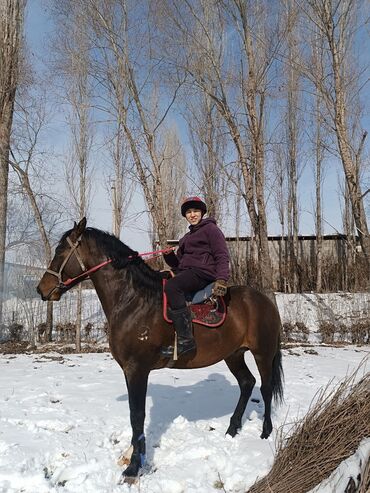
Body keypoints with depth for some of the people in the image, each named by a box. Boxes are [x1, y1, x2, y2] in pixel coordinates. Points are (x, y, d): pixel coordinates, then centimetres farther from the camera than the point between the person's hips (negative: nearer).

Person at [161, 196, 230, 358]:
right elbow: (178, 263, 25)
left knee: (172, 286, -33)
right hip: (186, 272, 9)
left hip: (204, 272, -9)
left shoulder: (210, 228, 4)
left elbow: (222, 256, -6)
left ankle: (186, 340, -36)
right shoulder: (186, 238, 27)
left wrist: (221, 279, -21)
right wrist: (168, 254, 3)